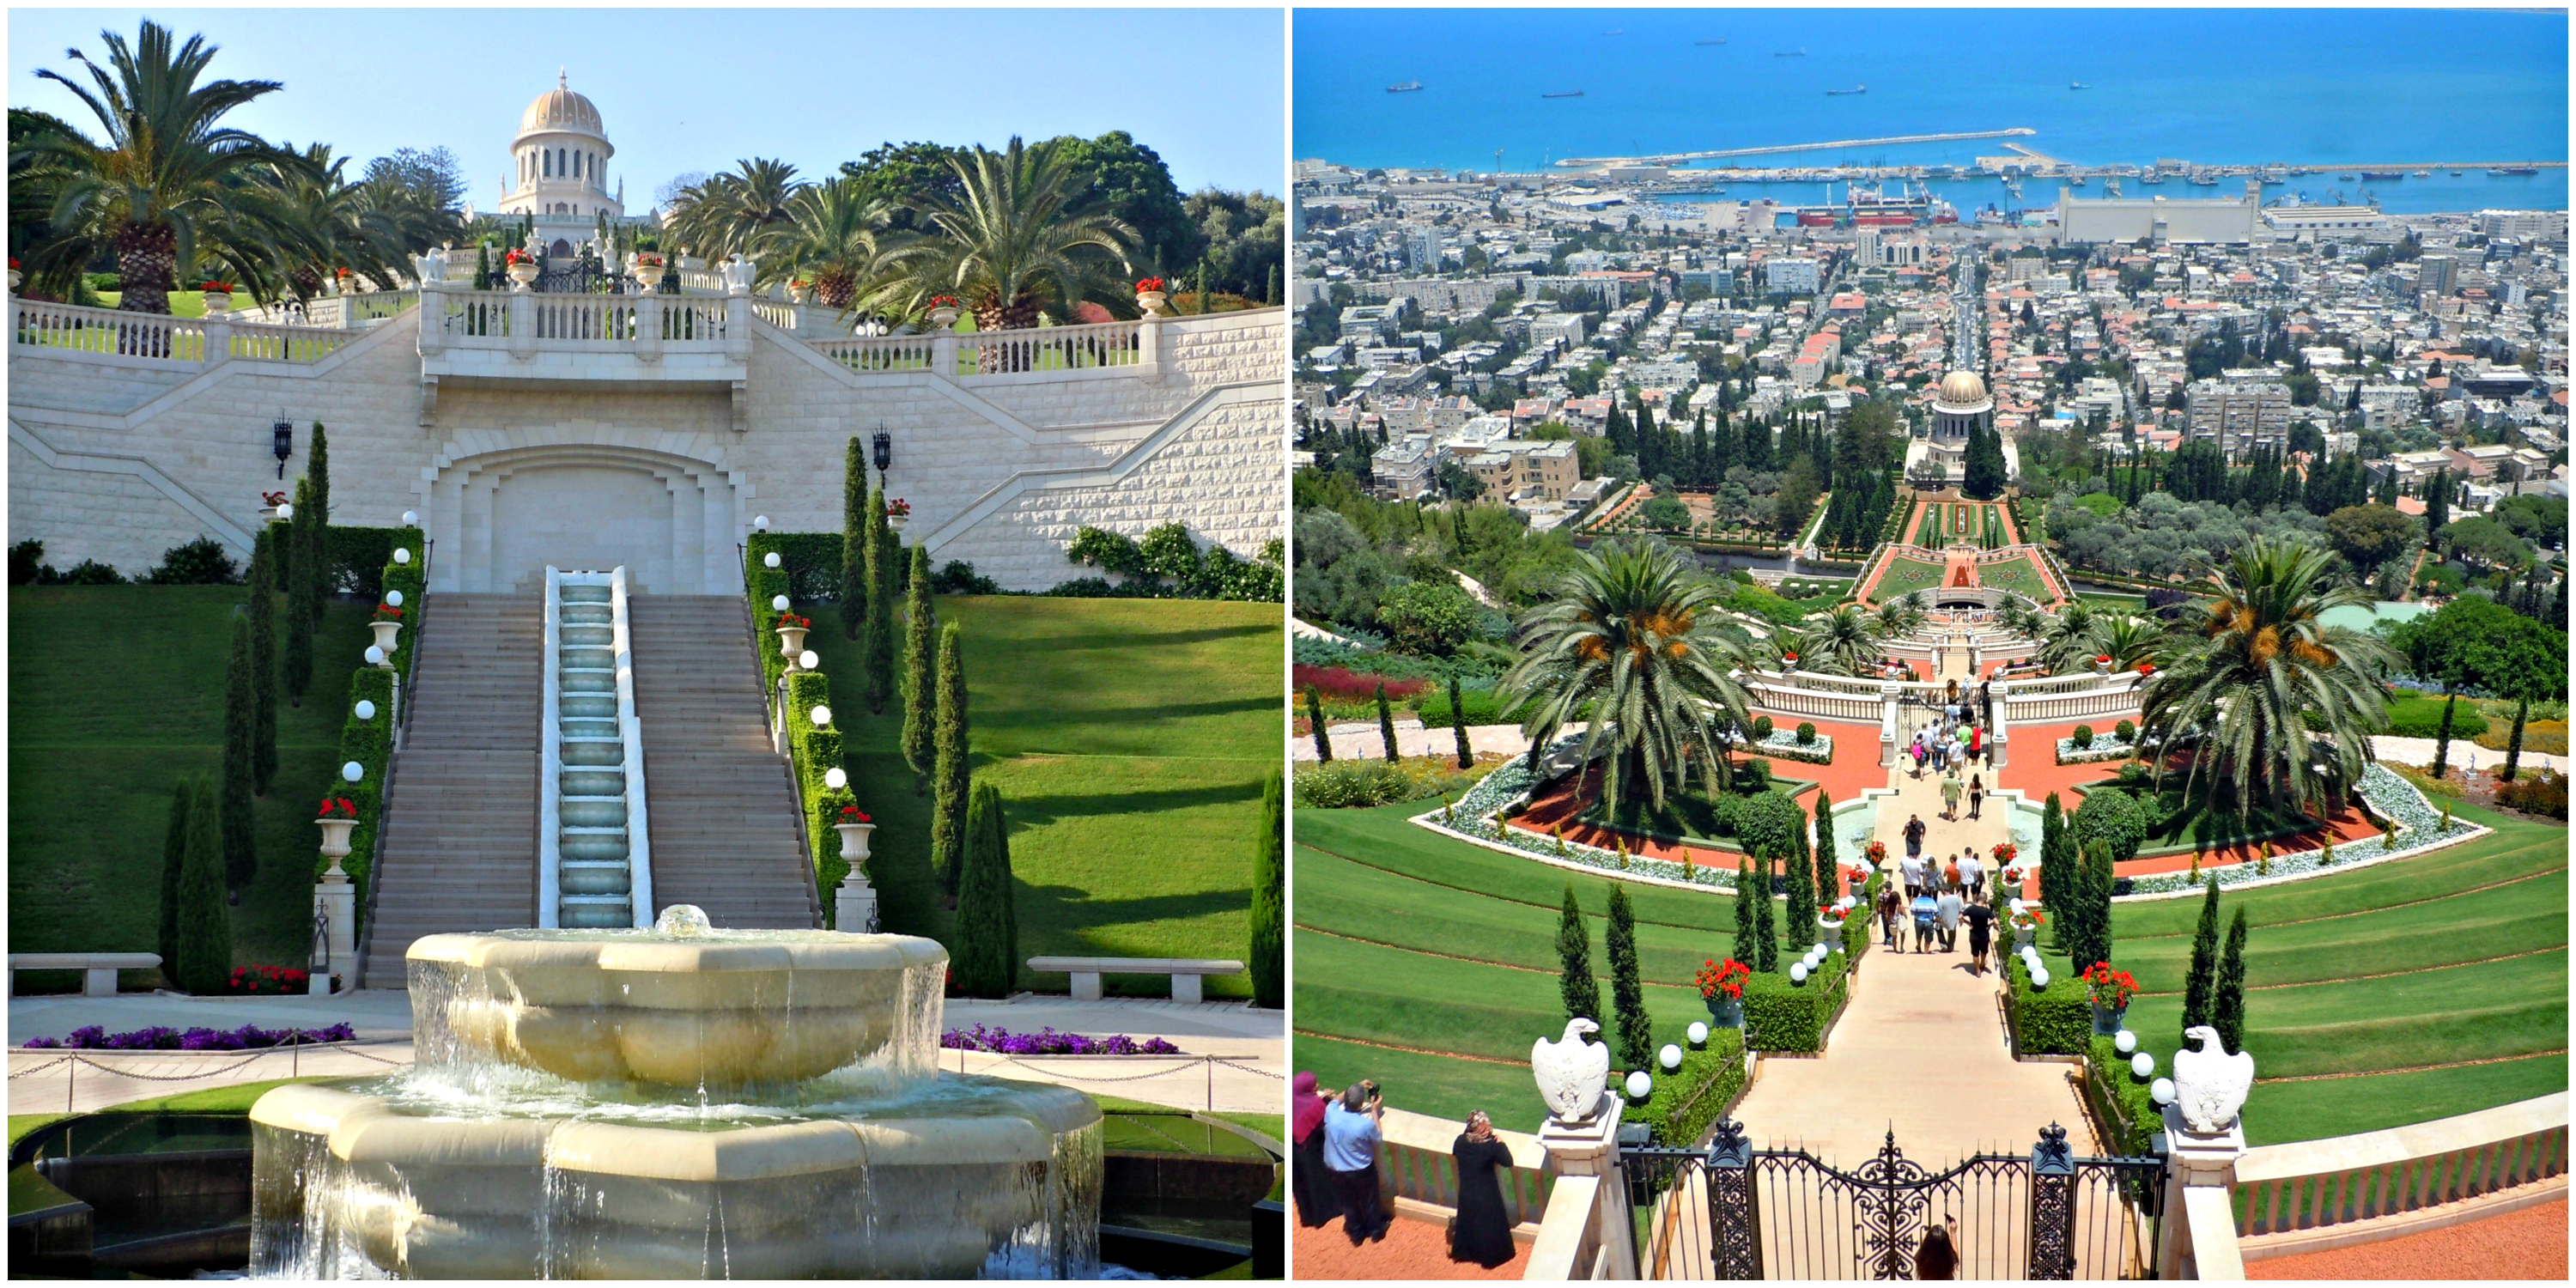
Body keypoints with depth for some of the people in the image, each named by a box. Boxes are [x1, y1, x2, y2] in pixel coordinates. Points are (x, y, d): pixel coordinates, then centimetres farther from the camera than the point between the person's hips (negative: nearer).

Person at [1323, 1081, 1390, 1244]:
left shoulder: (1331, 1114, -26)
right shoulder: (1366, 1124, -35)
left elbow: (1337, 1100, 0)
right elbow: (1377, 1138, -10)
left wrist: (1357, 1087, 0)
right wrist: (1375, 1110, -8)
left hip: (1337, 1171, 3)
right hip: (1362, 1170, -3)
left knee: (1348, 1203, 26)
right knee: (1369, 1201, 26)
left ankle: (1356, 1235, 46)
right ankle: (1376, 1230, 48)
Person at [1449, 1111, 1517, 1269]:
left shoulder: (1461, 1141, -13)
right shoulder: (1492, 1145, -25)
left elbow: (1454, 1153, 8)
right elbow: (1508, 1162, -18)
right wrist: (1502, 1145, -5)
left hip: (1466, 1195, 4)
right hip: (1487, 1197, -4)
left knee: (1468, 1223, 23)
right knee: (1489, 1225, 14)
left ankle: (1463, 1252, 38)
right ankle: (1489, 1255, 25)